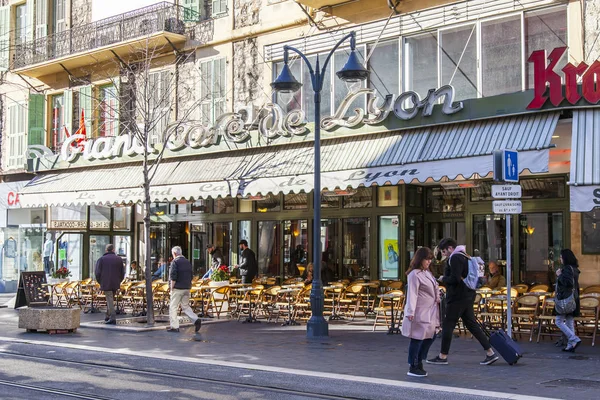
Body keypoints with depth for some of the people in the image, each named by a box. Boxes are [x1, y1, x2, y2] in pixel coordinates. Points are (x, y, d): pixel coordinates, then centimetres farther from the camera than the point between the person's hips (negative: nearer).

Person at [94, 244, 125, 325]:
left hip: (106, 284, -3)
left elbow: (97, 273, -5)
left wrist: (100, 282, 8)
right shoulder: (119, 259, 7)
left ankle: (113, 318, -14)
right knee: (110, 299, 17)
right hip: (115, 284, 3)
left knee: (110, 300, -6)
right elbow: (122, 273, 9)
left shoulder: (101, 259, -2)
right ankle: (108, 316, 22)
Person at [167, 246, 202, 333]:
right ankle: (196, 320, -5)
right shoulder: (188, 262, 12)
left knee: (173, 307, 3)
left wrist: (172, 288, -8)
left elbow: (173, 277, -16)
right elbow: (190, 277, 16)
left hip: (178, 288, -7)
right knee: (185, 306, 14)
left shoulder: (175, 262, -10)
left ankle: (174, 326, 4)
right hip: (187, 288, 7)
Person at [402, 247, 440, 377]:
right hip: (420, 313, -9)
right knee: (417, 339, -3)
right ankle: (413, 368, 7)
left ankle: (419, 363, 25)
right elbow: (412, 294, -19)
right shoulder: (414, 274, -14)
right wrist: (410, 312, -24)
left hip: (430, 312, 9)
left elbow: (434, 289, 27)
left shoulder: (427, 273, 15)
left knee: (430, 337, 12)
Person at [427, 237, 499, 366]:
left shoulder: (455, 258, -14)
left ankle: (443, 356, 5)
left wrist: (443, 278, -5)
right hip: (467, 296, 10)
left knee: (447, 325, -1)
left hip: (457, 297, -10)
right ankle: (490, 353, 8)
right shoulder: (464, 257, 18)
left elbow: (454, 279, -22)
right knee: (472, 324, 10)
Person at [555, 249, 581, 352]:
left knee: (559, 321, -3)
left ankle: (575, 339, -12)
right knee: (569, 322, 11)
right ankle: (570, 345, 10)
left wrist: (559, 275, -14)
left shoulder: (567, 268, -15)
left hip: (565, 299, -9)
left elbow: (567, 283, -24)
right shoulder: (574, 269, 14)